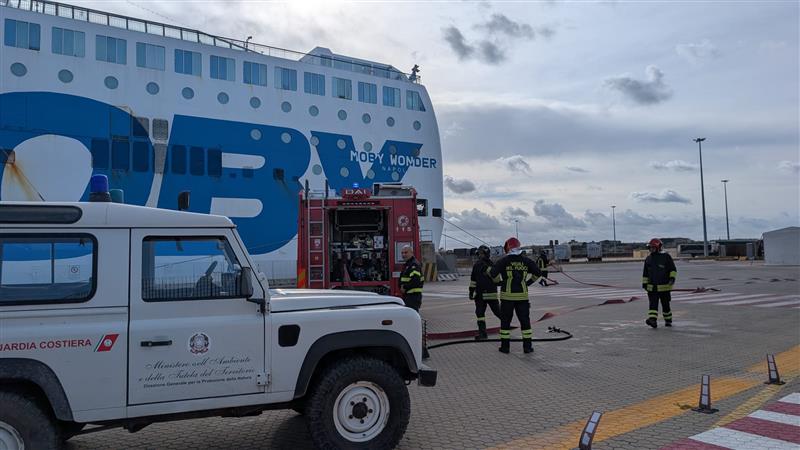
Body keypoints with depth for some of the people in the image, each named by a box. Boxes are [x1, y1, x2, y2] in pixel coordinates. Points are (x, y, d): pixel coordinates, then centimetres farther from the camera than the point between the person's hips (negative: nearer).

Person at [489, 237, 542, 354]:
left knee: (505, 321, 8)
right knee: (525, 320, 9)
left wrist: (499, 281, 3)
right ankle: (527, 346, 10)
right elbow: (537, 273, 8)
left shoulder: (503, 261, -6)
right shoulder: (526, 261, 3)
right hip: (522, 295, 2)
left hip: (507, 296, -2)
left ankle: (505, 346, 11)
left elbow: (492, 273, -13)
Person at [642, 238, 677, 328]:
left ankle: (668, 321, 25)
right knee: (653, 304, -10)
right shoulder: (648, 259, 11)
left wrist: (672, 277, -16)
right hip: (652, 287, 3)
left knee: (665, 305, 8)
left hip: (664, 287, -3)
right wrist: (644, 283, 12)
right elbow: (645, 273, 18)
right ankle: (652, 320, -21)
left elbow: (673, 269, -1)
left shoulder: (666, 257, -2)